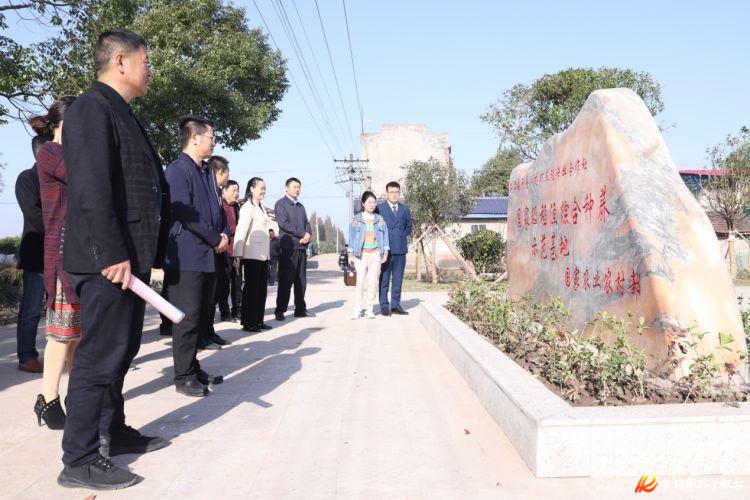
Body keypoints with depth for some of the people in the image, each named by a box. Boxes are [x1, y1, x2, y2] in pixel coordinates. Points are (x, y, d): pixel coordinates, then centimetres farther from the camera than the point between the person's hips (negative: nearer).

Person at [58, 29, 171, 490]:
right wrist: (112, 255, -23)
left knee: (122, 352, 17)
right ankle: (81, 460, 9)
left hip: (131, 258, 10)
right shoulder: (92, 108, -9)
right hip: (107, 260, -10)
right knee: (100, 357, -3)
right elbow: (91, 188, -20)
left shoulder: (125, 115, 20)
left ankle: (113, 432, 32)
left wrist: (148, 253, 16)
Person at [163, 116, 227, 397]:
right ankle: (184, 377, 8)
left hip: (208, 257, 9)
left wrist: (223, 233, 2)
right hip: (187, 256, -8)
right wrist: (215, 240, -11)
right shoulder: (177, 170, -9)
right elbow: (184, 213, -17)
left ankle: (192, 368, 26)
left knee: (202, 317, 14)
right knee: (188, 318, -3)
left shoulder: (207, 172, 17)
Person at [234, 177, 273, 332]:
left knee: (262, 288, 11)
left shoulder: (261, 208, 17)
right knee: (251, 287, -3)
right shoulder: (248, 207, -10)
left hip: (263, 254, 9)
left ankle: (258, 320, 18)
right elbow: (241, 232, -18)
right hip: (252, 254, -9)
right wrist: (237, 254, -23)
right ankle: (248, 322, 5)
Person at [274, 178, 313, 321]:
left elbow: (307, 223, 16)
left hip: (302, 247, 7)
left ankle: (300, 309, 17)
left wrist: (307, 234, -7)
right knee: (285, 281, -5)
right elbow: (284, 223, -12)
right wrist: (303, 234, -11)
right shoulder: (281, 204, -1)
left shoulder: (301, 206, 22)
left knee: (301, 280, 10)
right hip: (288, 247, -7)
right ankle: (280, 311, 1)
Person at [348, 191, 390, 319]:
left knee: (373, 282, 1)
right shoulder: (356, 219, 4)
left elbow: (385, 236, 10)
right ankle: (357, 310, -3)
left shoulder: (379, 219, 9)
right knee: (360, 281, -9)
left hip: (375, 253, 2)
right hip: (361, 254, -2)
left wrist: (385, 253, 4)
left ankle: (369, 309, 9)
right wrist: (350, 254, 0)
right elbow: (351, 237, 4)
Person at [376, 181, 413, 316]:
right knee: (384, 279, 0)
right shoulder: (379, 208, 1)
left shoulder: (405, 209, 12)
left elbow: (409, 226, 22)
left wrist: (401, 236, 8)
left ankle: (395, 305, 14)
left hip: (400, 249, 4)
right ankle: (384, 306, 7)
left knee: (398, 279, 7)